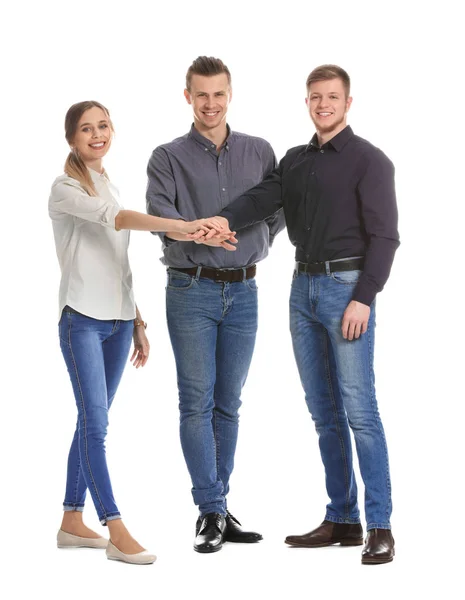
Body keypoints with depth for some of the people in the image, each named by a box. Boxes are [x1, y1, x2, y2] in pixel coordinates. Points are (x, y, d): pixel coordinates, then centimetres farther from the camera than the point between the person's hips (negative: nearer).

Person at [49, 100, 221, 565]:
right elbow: (116, 219, -26)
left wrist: (137, 323, 16)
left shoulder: (109, 186, 17)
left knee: (92, 422, 10)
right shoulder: (66, 189, -6)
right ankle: (117, 532, -11)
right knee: (95, 422, -10)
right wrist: (181, 225, -39)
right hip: (82, 318, -7)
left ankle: (72, 522, 17)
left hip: (117, 320, 7)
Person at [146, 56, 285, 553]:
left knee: (228, 403, 9)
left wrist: (254, 245, 0)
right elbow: (158, 212, -17)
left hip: (242, 290, 3)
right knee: (197, 402, -5)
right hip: (191, 290, -3)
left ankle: (218, 506, 17)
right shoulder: (168, 157, 0)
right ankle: (212, 512, -2)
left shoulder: (259, 152, 9)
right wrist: (199, 231, -34)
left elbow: (278, 209, 14)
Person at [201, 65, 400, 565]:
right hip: (303, 286, 7)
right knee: (324, 411, 9)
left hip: (347, 288, -7)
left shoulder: (368, 160, -4)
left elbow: (384, 236, -9)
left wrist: (364, 298, -18)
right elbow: (264, 198, -1)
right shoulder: (295, 160, 15)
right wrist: (227, 219, -22)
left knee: (358, 409, -10)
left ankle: (379, 527, -7)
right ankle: (342, 519, 16)